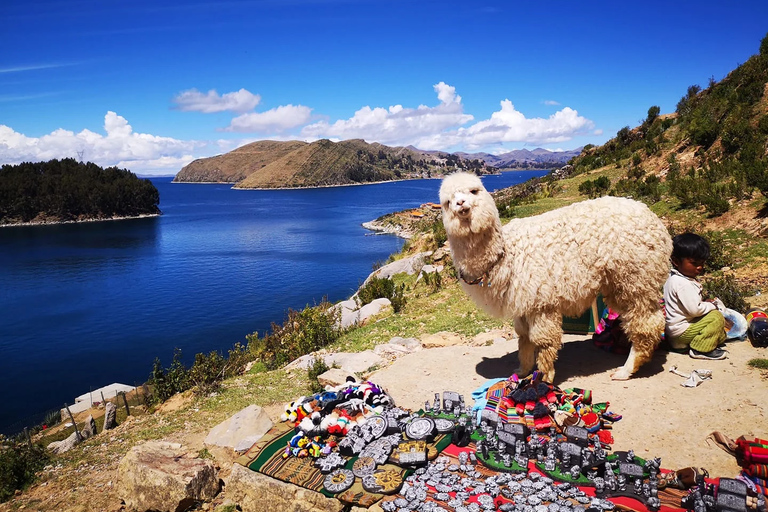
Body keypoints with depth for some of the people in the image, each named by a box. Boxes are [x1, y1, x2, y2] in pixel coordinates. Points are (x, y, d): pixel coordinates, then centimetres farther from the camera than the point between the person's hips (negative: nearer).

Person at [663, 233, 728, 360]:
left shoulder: (676, 278, 7)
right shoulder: (682, 284, -25)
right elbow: (694, 310, -26)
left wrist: (705, 303, 5)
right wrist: (711, 305, -8)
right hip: (681, 330, -10)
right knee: (716, 317, -14)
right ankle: (701, 349, -10)